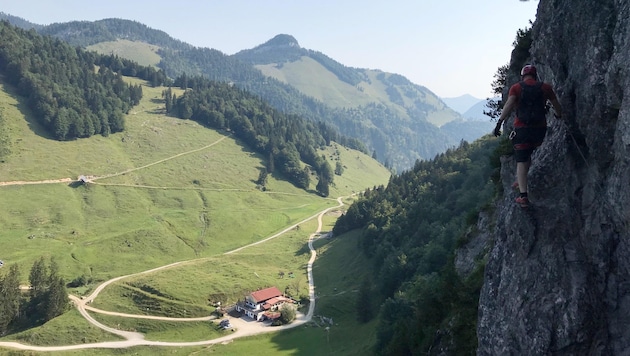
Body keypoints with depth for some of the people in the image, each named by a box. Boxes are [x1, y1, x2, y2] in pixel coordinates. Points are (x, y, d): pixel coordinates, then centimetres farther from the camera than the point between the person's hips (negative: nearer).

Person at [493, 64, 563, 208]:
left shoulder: (516, 88, 0)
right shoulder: (545, 87, 7)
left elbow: (509, 104, -16)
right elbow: (557, 107, 14)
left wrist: (499, 122, -20)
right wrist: (558, 115, 35)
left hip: (522, 129, -2)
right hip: (540, 129, 2)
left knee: (521, 162, -1)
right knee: (528, 154, 26)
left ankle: (523, 196, -9)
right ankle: (521, 181, 31)